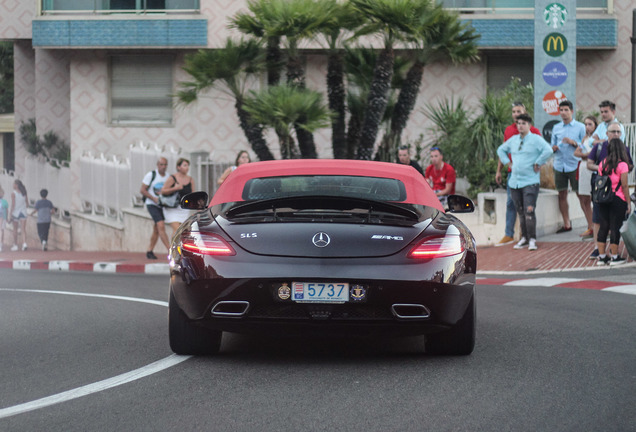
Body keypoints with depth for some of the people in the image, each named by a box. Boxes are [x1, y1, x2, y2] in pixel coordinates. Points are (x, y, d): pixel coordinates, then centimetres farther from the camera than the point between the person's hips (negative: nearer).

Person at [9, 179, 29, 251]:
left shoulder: (13, 194, -12)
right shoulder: (24, 193, 2)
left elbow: (13, 204, -15)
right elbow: (27, 202, 10)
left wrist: (11, 213, -8)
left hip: (16, 212, -3)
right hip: (23, 212, 3)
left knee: (15, 230, 10)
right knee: (23, 229, -1)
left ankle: (15, 245, 16)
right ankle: (24, 243, -18)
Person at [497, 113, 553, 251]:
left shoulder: (536, 139, -5)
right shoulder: (513, 140, 14)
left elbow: (548, 151, -20)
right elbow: (501, 150, 30)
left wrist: (537, 164, -14)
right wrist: (507, 163, 15)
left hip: (530, 181, -6)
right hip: (514, 181, 6)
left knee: (529, 211, -14)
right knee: (520, 212, 9)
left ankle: (532, 240, -11)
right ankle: (524, 238, 18)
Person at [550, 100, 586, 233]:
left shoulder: (580, 127, 1)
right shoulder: (556, 128, 13)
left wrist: (574, 143, -16)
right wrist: (553, 148, -5)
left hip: (574, 165, -4)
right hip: (559, 165, 4)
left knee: (580, 195, -5)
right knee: (562, 195, 6)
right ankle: (566, 224, 14)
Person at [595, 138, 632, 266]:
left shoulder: (602, 163, 4)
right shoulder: (622, 165, -11)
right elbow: (624, 185, -11)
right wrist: (628, 202, -4)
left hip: (603, 200, 5)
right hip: (618, 200, -5)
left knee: (603, 226, 11)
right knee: (615, 227, 1)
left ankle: (602, 256, 14)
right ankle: (614, 257, 6)